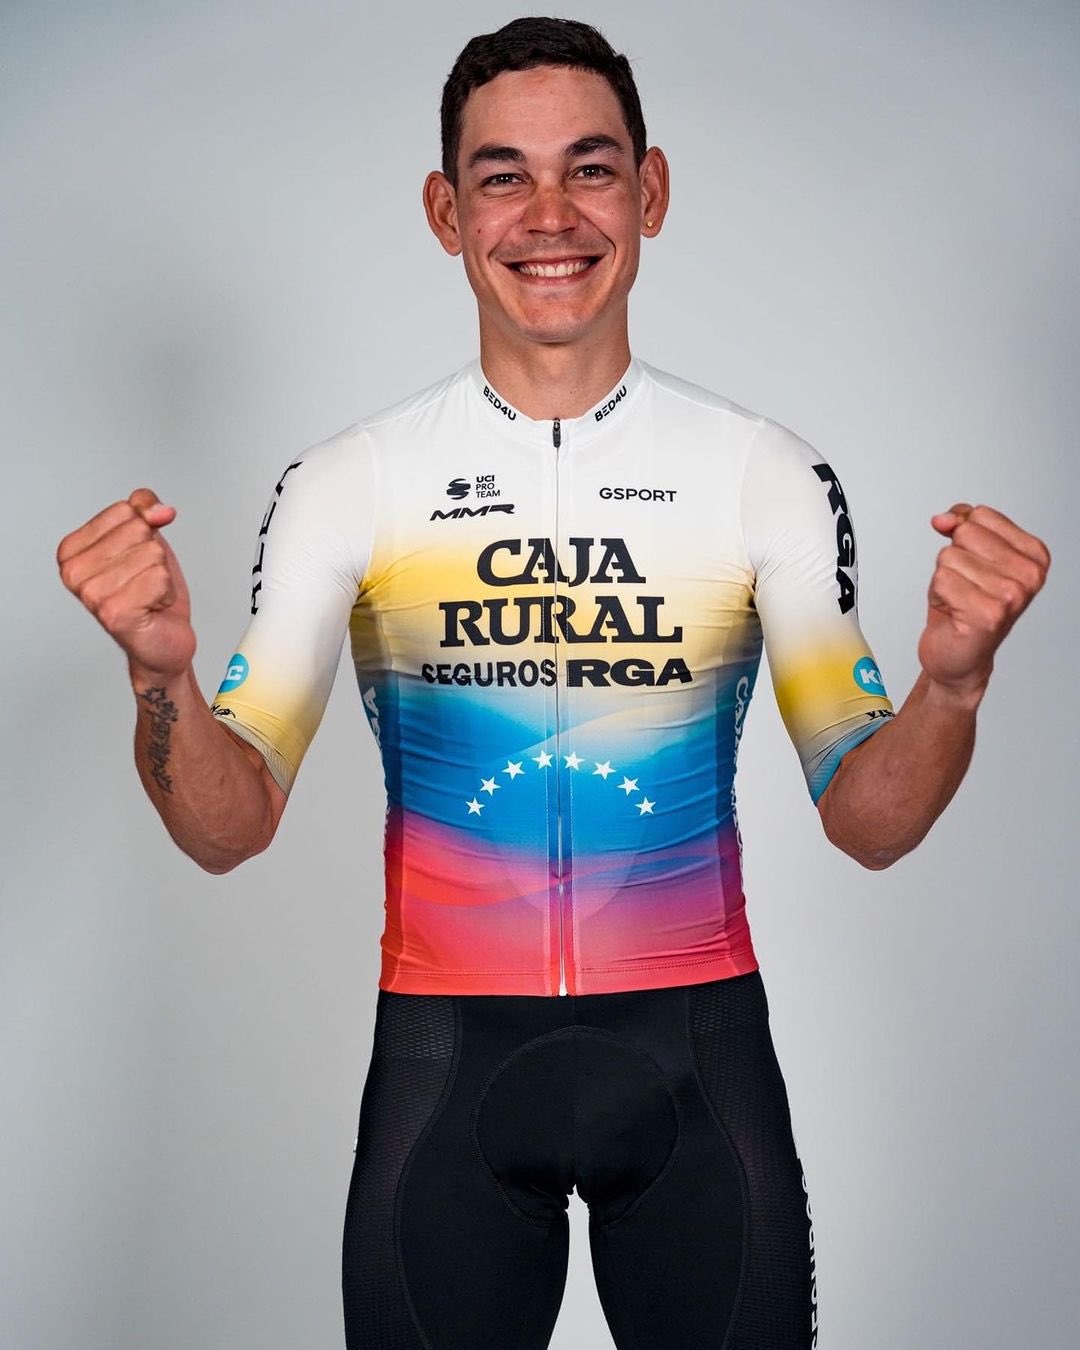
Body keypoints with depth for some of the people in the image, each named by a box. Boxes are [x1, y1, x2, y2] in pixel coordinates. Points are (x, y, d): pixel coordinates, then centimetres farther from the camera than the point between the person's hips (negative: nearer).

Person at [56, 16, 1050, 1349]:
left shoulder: (766, 473, -2)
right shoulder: (346, 484, -3)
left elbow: (868, 822, -2)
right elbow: (230, 828, -4)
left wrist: (953, 682, -22)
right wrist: (161, 674, -24)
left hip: (697, 1046, 1)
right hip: (445, 1053, 0)